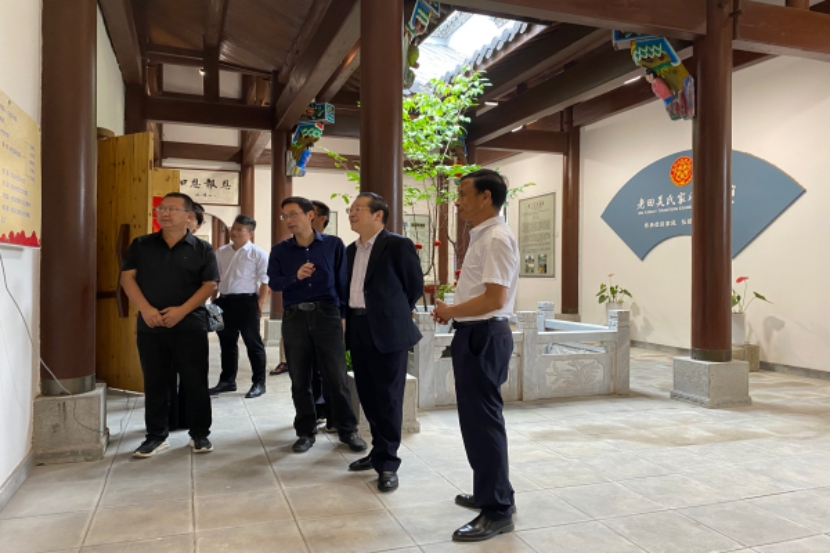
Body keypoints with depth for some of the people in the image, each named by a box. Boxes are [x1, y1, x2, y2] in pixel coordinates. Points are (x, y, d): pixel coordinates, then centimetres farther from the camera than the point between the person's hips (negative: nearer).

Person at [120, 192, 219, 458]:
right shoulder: (141, 245, 8)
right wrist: (145, 309, -11)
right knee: (154, 383, 9)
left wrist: (182, 310, -15)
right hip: (150, 327, 2)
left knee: (195, 383, 3)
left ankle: (200, 434, 17)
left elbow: (209, 285, -4)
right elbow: (127, 278, 4)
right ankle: (156, 435, 22)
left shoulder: (202, 249, 2)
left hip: (190, 326, -2)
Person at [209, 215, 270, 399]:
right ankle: (227, 380, 28)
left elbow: (265, 281, -8)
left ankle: (259, 383, 11)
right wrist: (214, 300, 13)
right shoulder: (222, 252, 12)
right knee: (227, 343, 15)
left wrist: (259, 304, -13)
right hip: (224, 301, 6)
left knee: (253, 343, 2)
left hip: (246, 301, -6)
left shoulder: (258, 254, -6)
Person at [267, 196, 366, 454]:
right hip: (294, 317, 2)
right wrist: (295, 276, -20)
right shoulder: (280, 250, 5)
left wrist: (343, 314, -2)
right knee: (299, 379, 9)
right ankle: (306, 431, 22)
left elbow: (343, 280, 1)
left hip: (327, 314, -2)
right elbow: (273, 282, -2)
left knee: (337, 376, 1)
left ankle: (347, 430, 16)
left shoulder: (333, 244, 0)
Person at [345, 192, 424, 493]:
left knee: (388, 398, 0)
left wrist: (392, 314, 5)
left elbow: (415, 286, -3)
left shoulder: (398, 245, -8)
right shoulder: (351, 250, 14)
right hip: (358, 330, 7)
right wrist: (348, 318, 11)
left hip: (387, 331, -7)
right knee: (368, 396, 15)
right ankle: (380, 451, 30)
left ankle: (387, 463, 11)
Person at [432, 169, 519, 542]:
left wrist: (450, 312, -14)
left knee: (482, 421, -3)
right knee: (477, 417, 19)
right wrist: (453, 310, 8)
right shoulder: (482, 236, 14)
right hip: (476, 334, 11)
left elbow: (495, 299, -26)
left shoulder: (496, 238, -18)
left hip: (484, 336, -11)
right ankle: (489, 493, 34)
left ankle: (498, 511, 11)